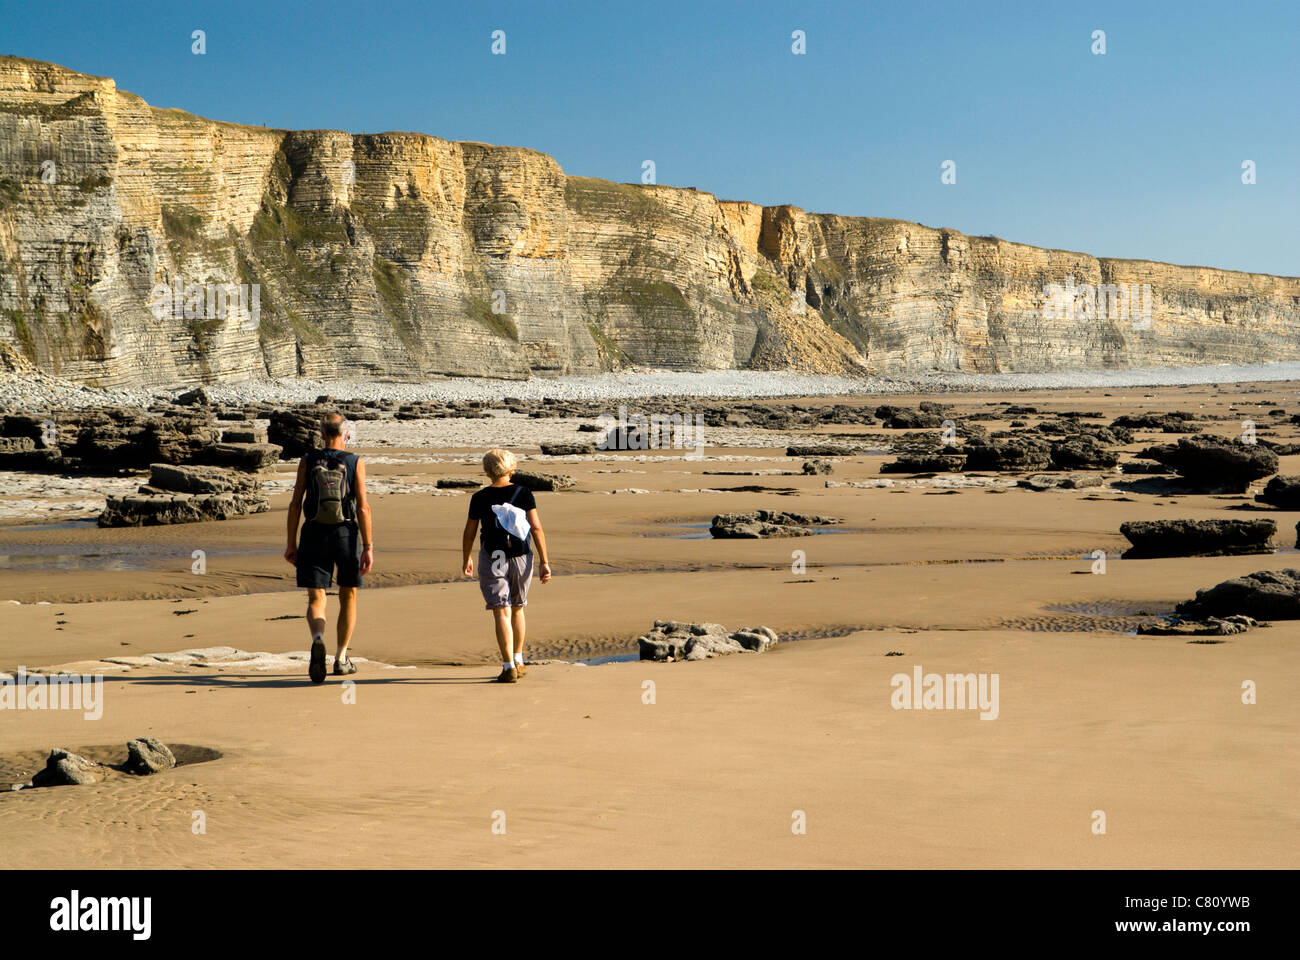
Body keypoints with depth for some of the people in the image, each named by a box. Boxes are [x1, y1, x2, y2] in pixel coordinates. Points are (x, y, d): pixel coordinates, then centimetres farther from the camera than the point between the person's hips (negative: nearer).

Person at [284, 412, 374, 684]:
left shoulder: (307, 461, 3)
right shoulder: (356, 463, -2)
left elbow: (295, 503, 0)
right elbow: (363, 507, -8)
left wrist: (291, 544, 6)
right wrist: (368, 547, -6)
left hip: (314, 534, 0)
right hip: (347, 534, 0)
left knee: (315, 598, 1)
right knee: (348, 596, 16)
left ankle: (318, 639, -30)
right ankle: (341, 658, 20)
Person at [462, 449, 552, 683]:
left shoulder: (480, 498, -4)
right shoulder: (524, 494, -2)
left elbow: (469, 532, 2)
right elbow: (536, 528, -7)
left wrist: (466, 559, 18)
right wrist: (545, 561, -4)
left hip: (492, 560, -2)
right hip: (521, 558, 2)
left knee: (501, 613, -4)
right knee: (517, 609, 19)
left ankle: (509, 667, -12)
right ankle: (518, 661, 28)